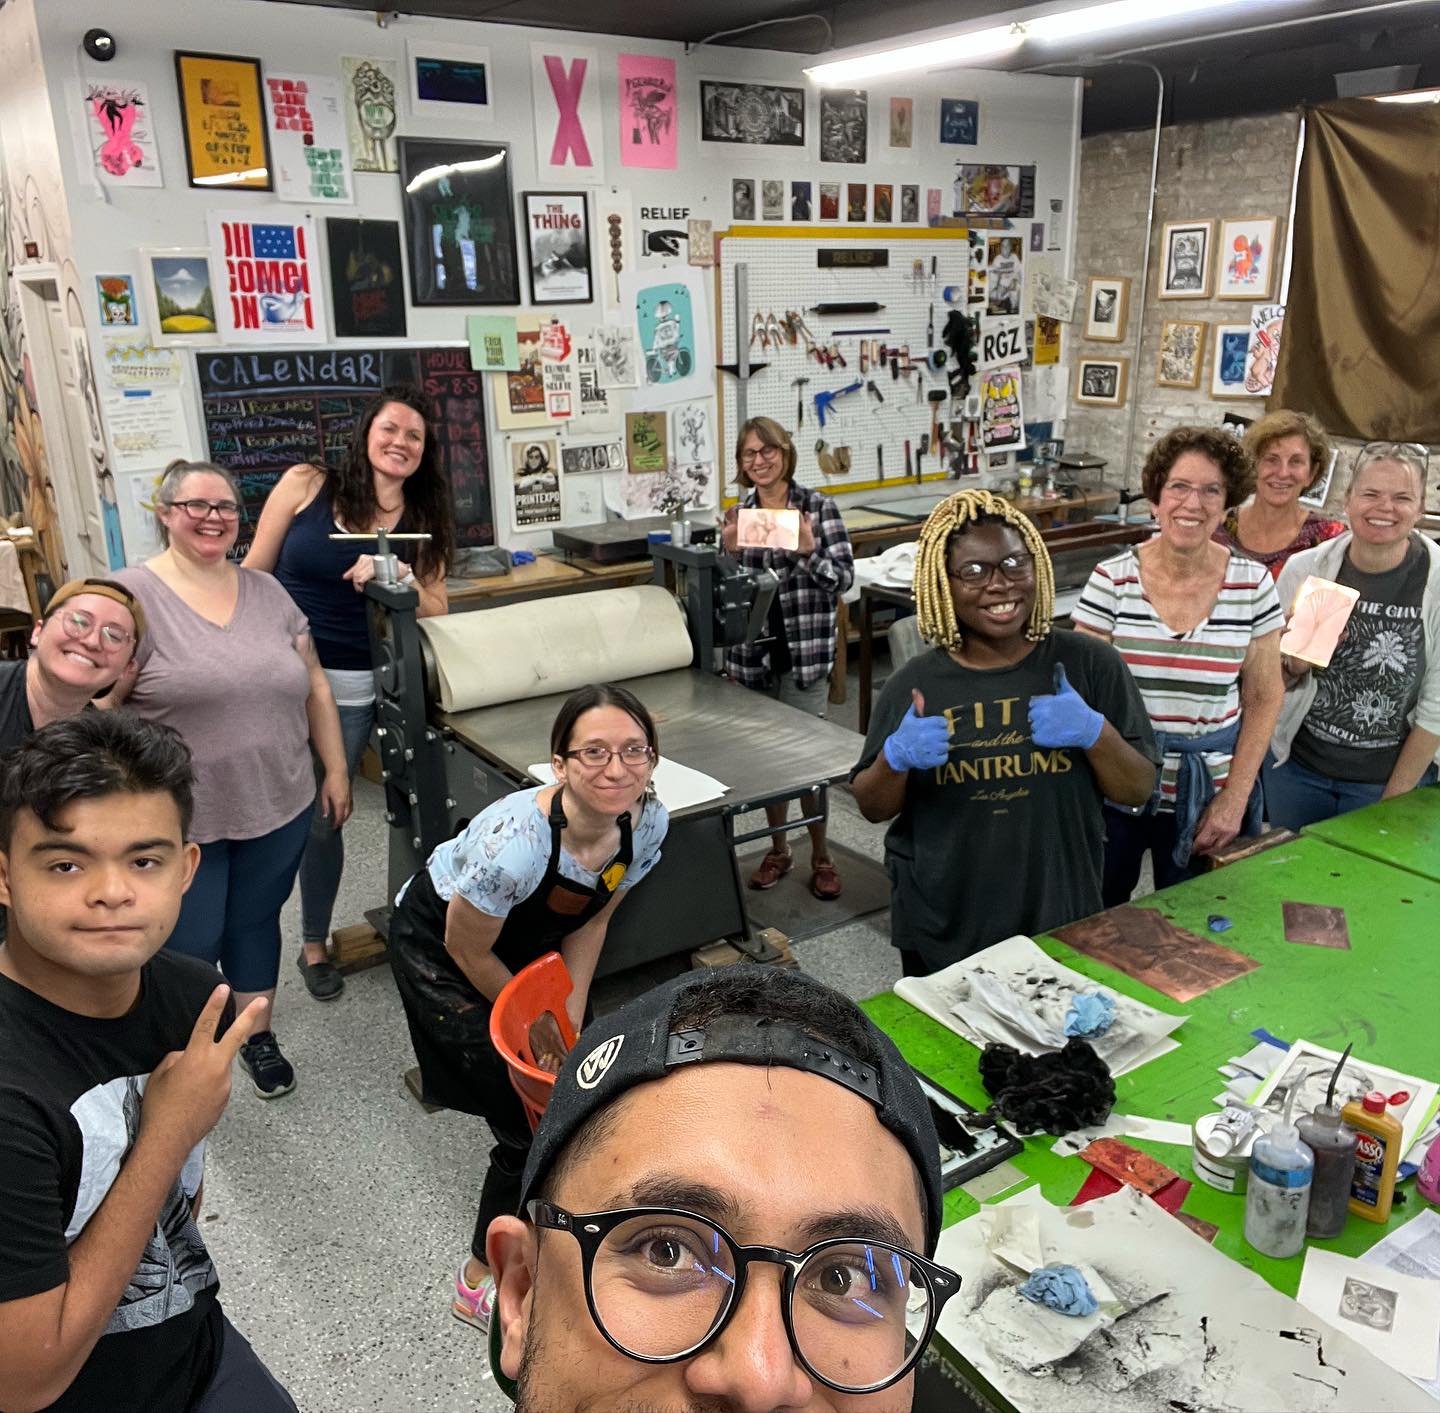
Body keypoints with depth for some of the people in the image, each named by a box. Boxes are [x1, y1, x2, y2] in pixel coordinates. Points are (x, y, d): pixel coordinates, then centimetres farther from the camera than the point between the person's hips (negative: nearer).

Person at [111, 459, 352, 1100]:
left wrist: (336, 769, 7)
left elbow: (313, 687, 9)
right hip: (181, 818, -4)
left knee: (255, 921, 19)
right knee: (189, 945, 8)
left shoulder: (267, 592, 5)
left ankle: (257, 1033, 39)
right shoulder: (133, 596, -10)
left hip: (278, 806, 4)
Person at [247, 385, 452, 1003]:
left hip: (352, 689, 2)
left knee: (322, 817, 10)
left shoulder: (424, 519, 5)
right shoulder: (307, 484, -3)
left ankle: (313, 944, 30)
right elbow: (253, 575, 1)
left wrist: (400, 578, -15)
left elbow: (437, 612, 4)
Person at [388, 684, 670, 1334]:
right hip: (436, 944, -6)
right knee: (532, 1121, -4)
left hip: (525, 942, 6)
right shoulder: (516, 841, -42)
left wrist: (569, 1019, -8)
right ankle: (479, 1286, 19)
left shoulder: (647, 822, -23)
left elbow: (591, 922, -6)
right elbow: (467, 951, -24)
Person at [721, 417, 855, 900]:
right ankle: (778, 850, 28)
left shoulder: (818, 507, -4)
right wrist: (730, 551, -10)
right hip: (752, 653, 4)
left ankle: (821, 856, 18)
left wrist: (808, 551, -24)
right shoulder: (738, 515, 6)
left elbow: (843, 578, -8)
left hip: (804, 652, -3)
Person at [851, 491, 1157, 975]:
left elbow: (1139, 789, -2)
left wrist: (1096, 732, -21)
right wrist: (895, 759, -19)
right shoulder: (915, 683, -7)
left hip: (1063, 921, 0)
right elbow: (872, 807, 2)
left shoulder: (1089, 664, -7)